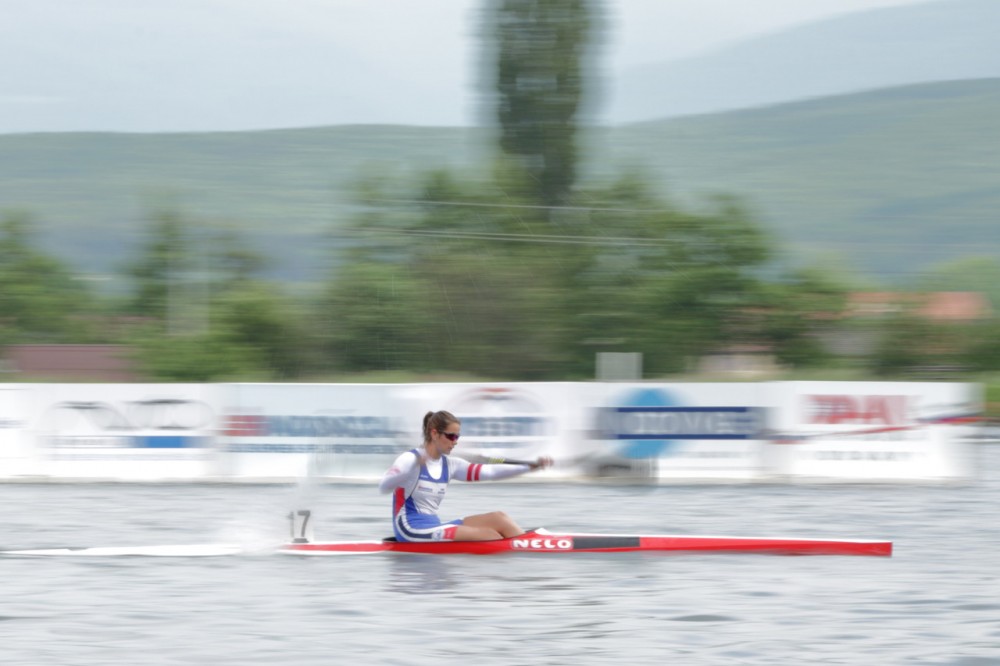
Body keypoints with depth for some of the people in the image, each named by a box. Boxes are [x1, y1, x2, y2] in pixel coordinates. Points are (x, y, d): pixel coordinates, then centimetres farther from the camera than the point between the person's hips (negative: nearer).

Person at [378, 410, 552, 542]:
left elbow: (488, 472, 7)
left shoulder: (449, 465, 13)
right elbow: (384, 487, -25)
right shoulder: (410, 459, -9)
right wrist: (415, 466, -42)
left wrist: (531, 466, -1)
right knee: (490, 536, -18)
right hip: (412, 530, -8)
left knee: (498, 519, -4)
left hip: (433, 527, 8)